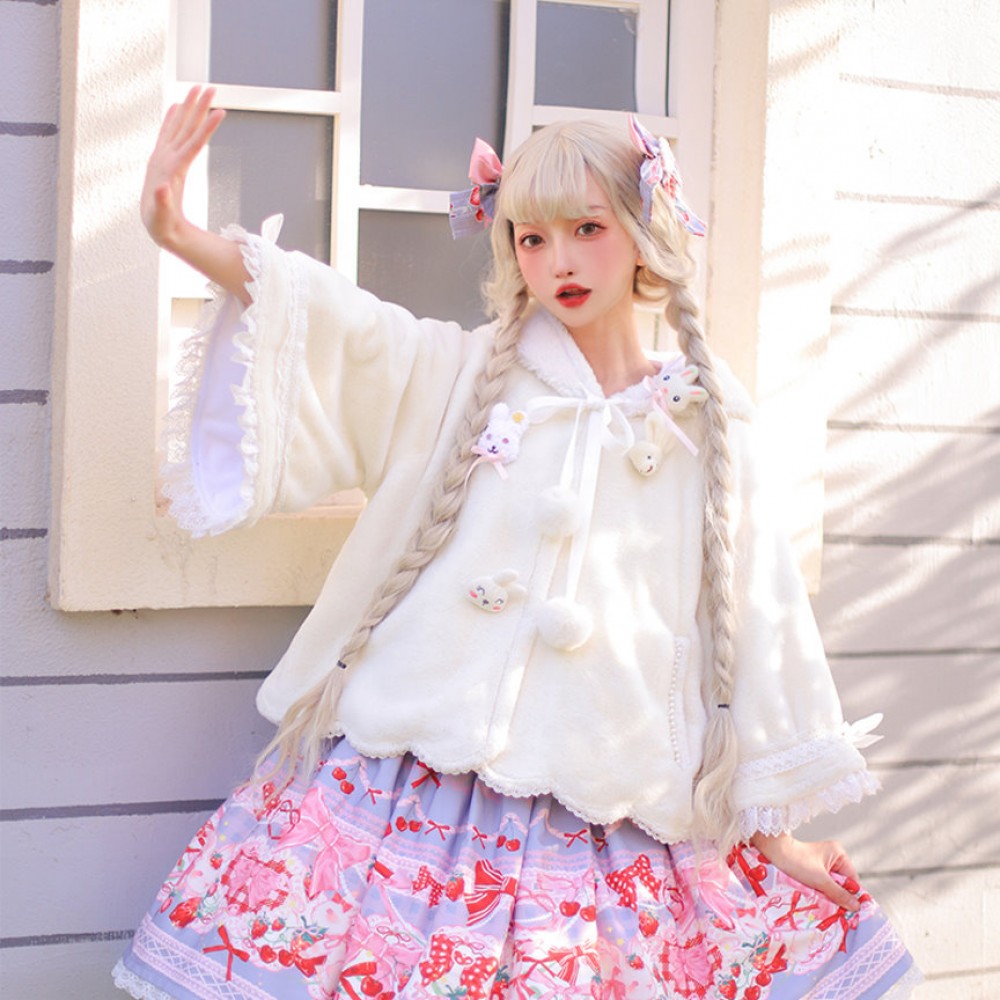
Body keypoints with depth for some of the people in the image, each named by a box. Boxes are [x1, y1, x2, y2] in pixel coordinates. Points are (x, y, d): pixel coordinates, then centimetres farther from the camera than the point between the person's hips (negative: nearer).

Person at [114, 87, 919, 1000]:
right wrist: (184, 238, -20)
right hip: (415, 778, 0)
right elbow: (326, 320, -3)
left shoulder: (708, 430, 8)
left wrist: (774, 832, 13)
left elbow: (754, 623, 11)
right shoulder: (461, 376, 8)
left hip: (599, 813, 0)